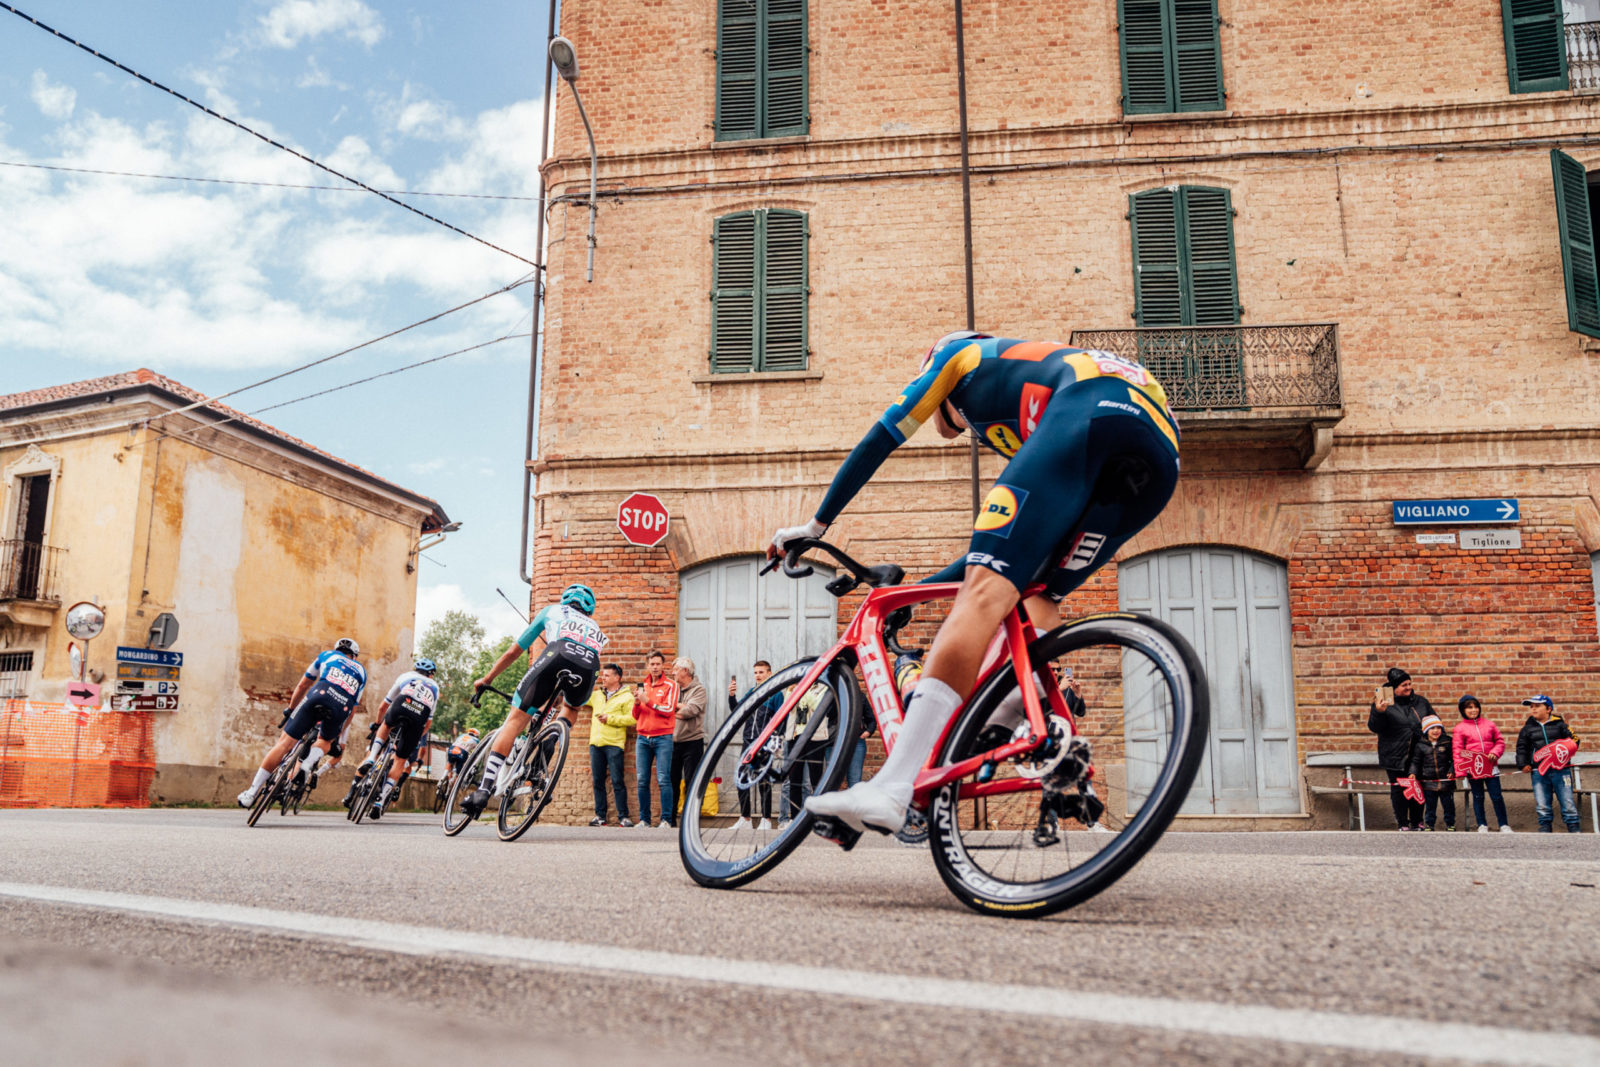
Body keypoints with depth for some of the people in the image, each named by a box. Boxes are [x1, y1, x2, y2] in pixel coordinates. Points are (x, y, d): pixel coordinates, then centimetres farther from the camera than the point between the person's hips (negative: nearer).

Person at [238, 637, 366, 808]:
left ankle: (251, 793, 3)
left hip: (319, 696, -1)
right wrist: (339, 733, 41)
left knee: (285, 743, 4)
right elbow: (353, 709, 31)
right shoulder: (361, 671, 34)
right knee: (325, 741, 30)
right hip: (342, 708, 1)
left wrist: (290, 709, 48)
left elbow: (303, 686, 34)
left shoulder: (327, 655, 32)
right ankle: (308, 765, -2)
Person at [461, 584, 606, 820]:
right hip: (589, 666, 3)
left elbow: (513, 652, 40)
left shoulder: (551, 610, 37)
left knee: (515, 721, 2)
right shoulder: (595, 627, 43)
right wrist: (560, 697, 62)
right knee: (571, 708, 34)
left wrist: (486, 679, 52)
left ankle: (484, 789, -12)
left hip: (557, 655, -2)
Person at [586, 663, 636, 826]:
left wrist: (610, 718, -12)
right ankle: (600, 816, 13)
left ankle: (623, 817, 0)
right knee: (598, 781, 7)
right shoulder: (596, 695, 18)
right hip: (595, 744, 6)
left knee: (617, 781, -5)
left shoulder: (626, 697, 0)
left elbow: (631, 719, -10)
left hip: (613, 744, -6)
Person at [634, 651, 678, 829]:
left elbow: (669, 710, -10)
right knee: (642, 781, 2)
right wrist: (636, 703, -6)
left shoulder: (670, 685, 2)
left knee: (663, 780, -9)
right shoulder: (643, 685, 16)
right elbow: (636, 715, 16)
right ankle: (644, 819, 9)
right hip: (643, 738, 4)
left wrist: (648, 701, -17)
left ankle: (666, 819, -5)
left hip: (663, 738, -4)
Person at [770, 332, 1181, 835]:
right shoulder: (1012, 428, 44)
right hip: (1159, 457, 8)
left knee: (987, 591, -18)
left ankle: (890, 789, -29)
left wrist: (817, 524, 34)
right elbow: (1006, 542, 46)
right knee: (1037, 598, 20)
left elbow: (882, 437, 27)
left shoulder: (957, 352, 32)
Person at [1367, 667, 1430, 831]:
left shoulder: (1420, 701, 7)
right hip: (1395, 756, -4)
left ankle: (1417, 822, 24)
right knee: (1399, 790, 3)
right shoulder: (1384, 703, -5)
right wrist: (1378, 712, -27)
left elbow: (1435, 720, 21)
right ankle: (1403, 824, 14)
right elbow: (1374, 728, -10)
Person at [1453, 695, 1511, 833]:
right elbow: (1458, 751, -3)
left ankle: (1504, 825, 13)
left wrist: (1495, 752, -8)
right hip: (1472, 768, -1)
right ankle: (1482, 825, 17)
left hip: (1490, 767, 1)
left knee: (1497, 796, 3)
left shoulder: (1489, 724, 7)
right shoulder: (1460, 728, 0)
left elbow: (1500, 741, 13)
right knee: (1478, 797, 8)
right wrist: (1460, 771, -9)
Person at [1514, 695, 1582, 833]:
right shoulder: (1528, 728, 13)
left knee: (1567, 801, -2)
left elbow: (1574, 739, 7)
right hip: (1538, 771, 2)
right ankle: (1545, 829, 8)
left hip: (1560, 770, -2)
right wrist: (1523, 764, 1)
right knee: (1542, 805, 1)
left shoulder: (1559, 725, 8)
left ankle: (1574, 829, 5)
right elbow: (1521, 748, 13)